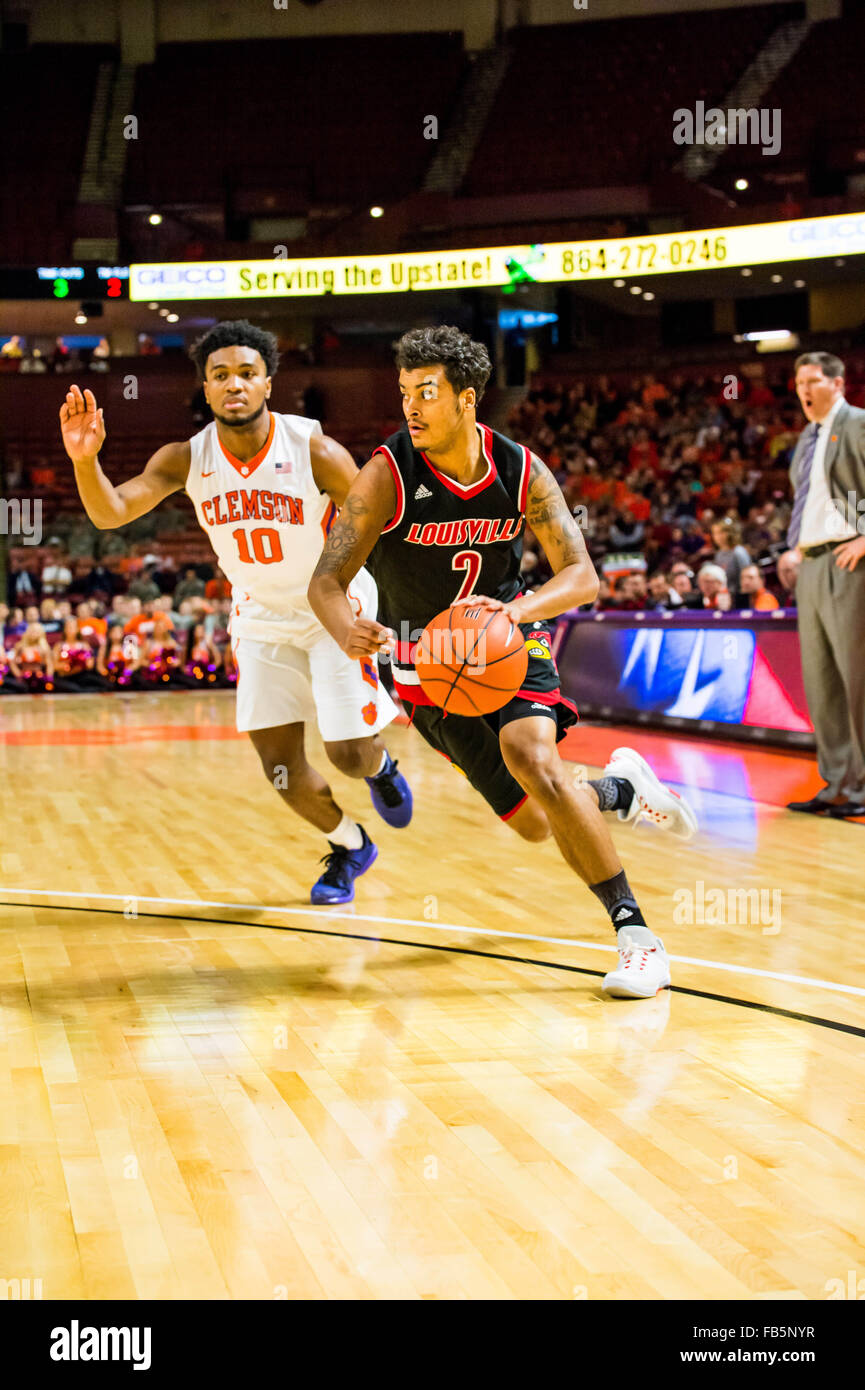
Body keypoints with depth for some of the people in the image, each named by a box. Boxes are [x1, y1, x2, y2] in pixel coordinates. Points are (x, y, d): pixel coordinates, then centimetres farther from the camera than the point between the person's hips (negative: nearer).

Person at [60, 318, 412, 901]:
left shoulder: (314, 451, -22)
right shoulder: (187, 459, -13)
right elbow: (111, 512, -24)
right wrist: (85, 459, -44)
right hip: (261, 618, 3)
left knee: (349, 753, -6)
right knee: (279, 764, 0)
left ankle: (381, 768, 34)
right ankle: (350, 846, 28)